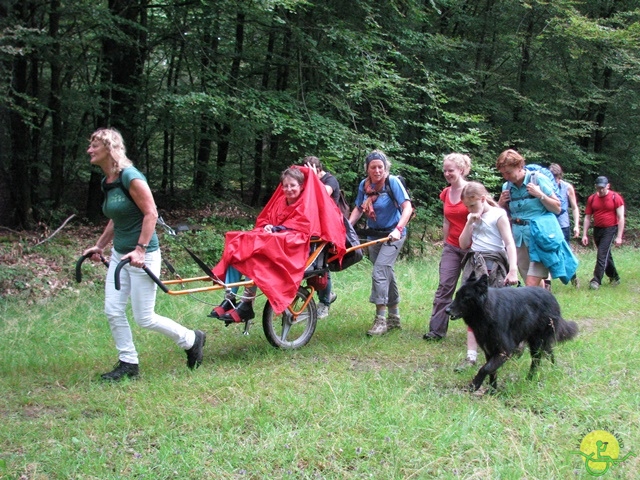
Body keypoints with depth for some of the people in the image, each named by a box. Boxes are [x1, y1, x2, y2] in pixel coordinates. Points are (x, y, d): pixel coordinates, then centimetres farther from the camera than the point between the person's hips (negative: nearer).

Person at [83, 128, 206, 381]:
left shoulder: (131, 177, -19)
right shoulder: (107, 182, 8)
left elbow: (151, 213, -20)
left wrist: (140, 249, -24)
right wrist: (99, 246, 18)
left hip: (142, 255, -9)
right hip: (119, 254, 9)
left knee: (144, 318, -2)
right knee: (113, 311, 4)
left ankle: (192, 340, 18)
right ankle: (128, 363, 18)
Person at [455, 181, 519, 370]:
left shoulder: (498, 215, -4)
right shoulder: (473, 218, 15)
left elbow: (510, 243, -10)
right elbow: (463, 244, 12)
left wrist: (513, 270, -21)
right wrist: (470, 223, -1)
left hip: (493, 266, -5)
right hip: (474, 264, 5)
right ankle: (471, 356, -4)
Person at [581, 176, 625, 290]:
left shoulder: (616, 197, -8)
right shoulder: (591, 199, 4)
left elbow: (621, 218, -8)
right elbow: (587, 217, 9)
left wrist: (619, 236, -13)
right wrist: (584, 235, 3)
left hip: (610, 230, -5)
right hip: (597, 230, 5)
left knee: (602, 255, -14)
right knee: (606, 255, 15)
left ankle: (596, 281, -16)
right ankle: (614, 277, 30)